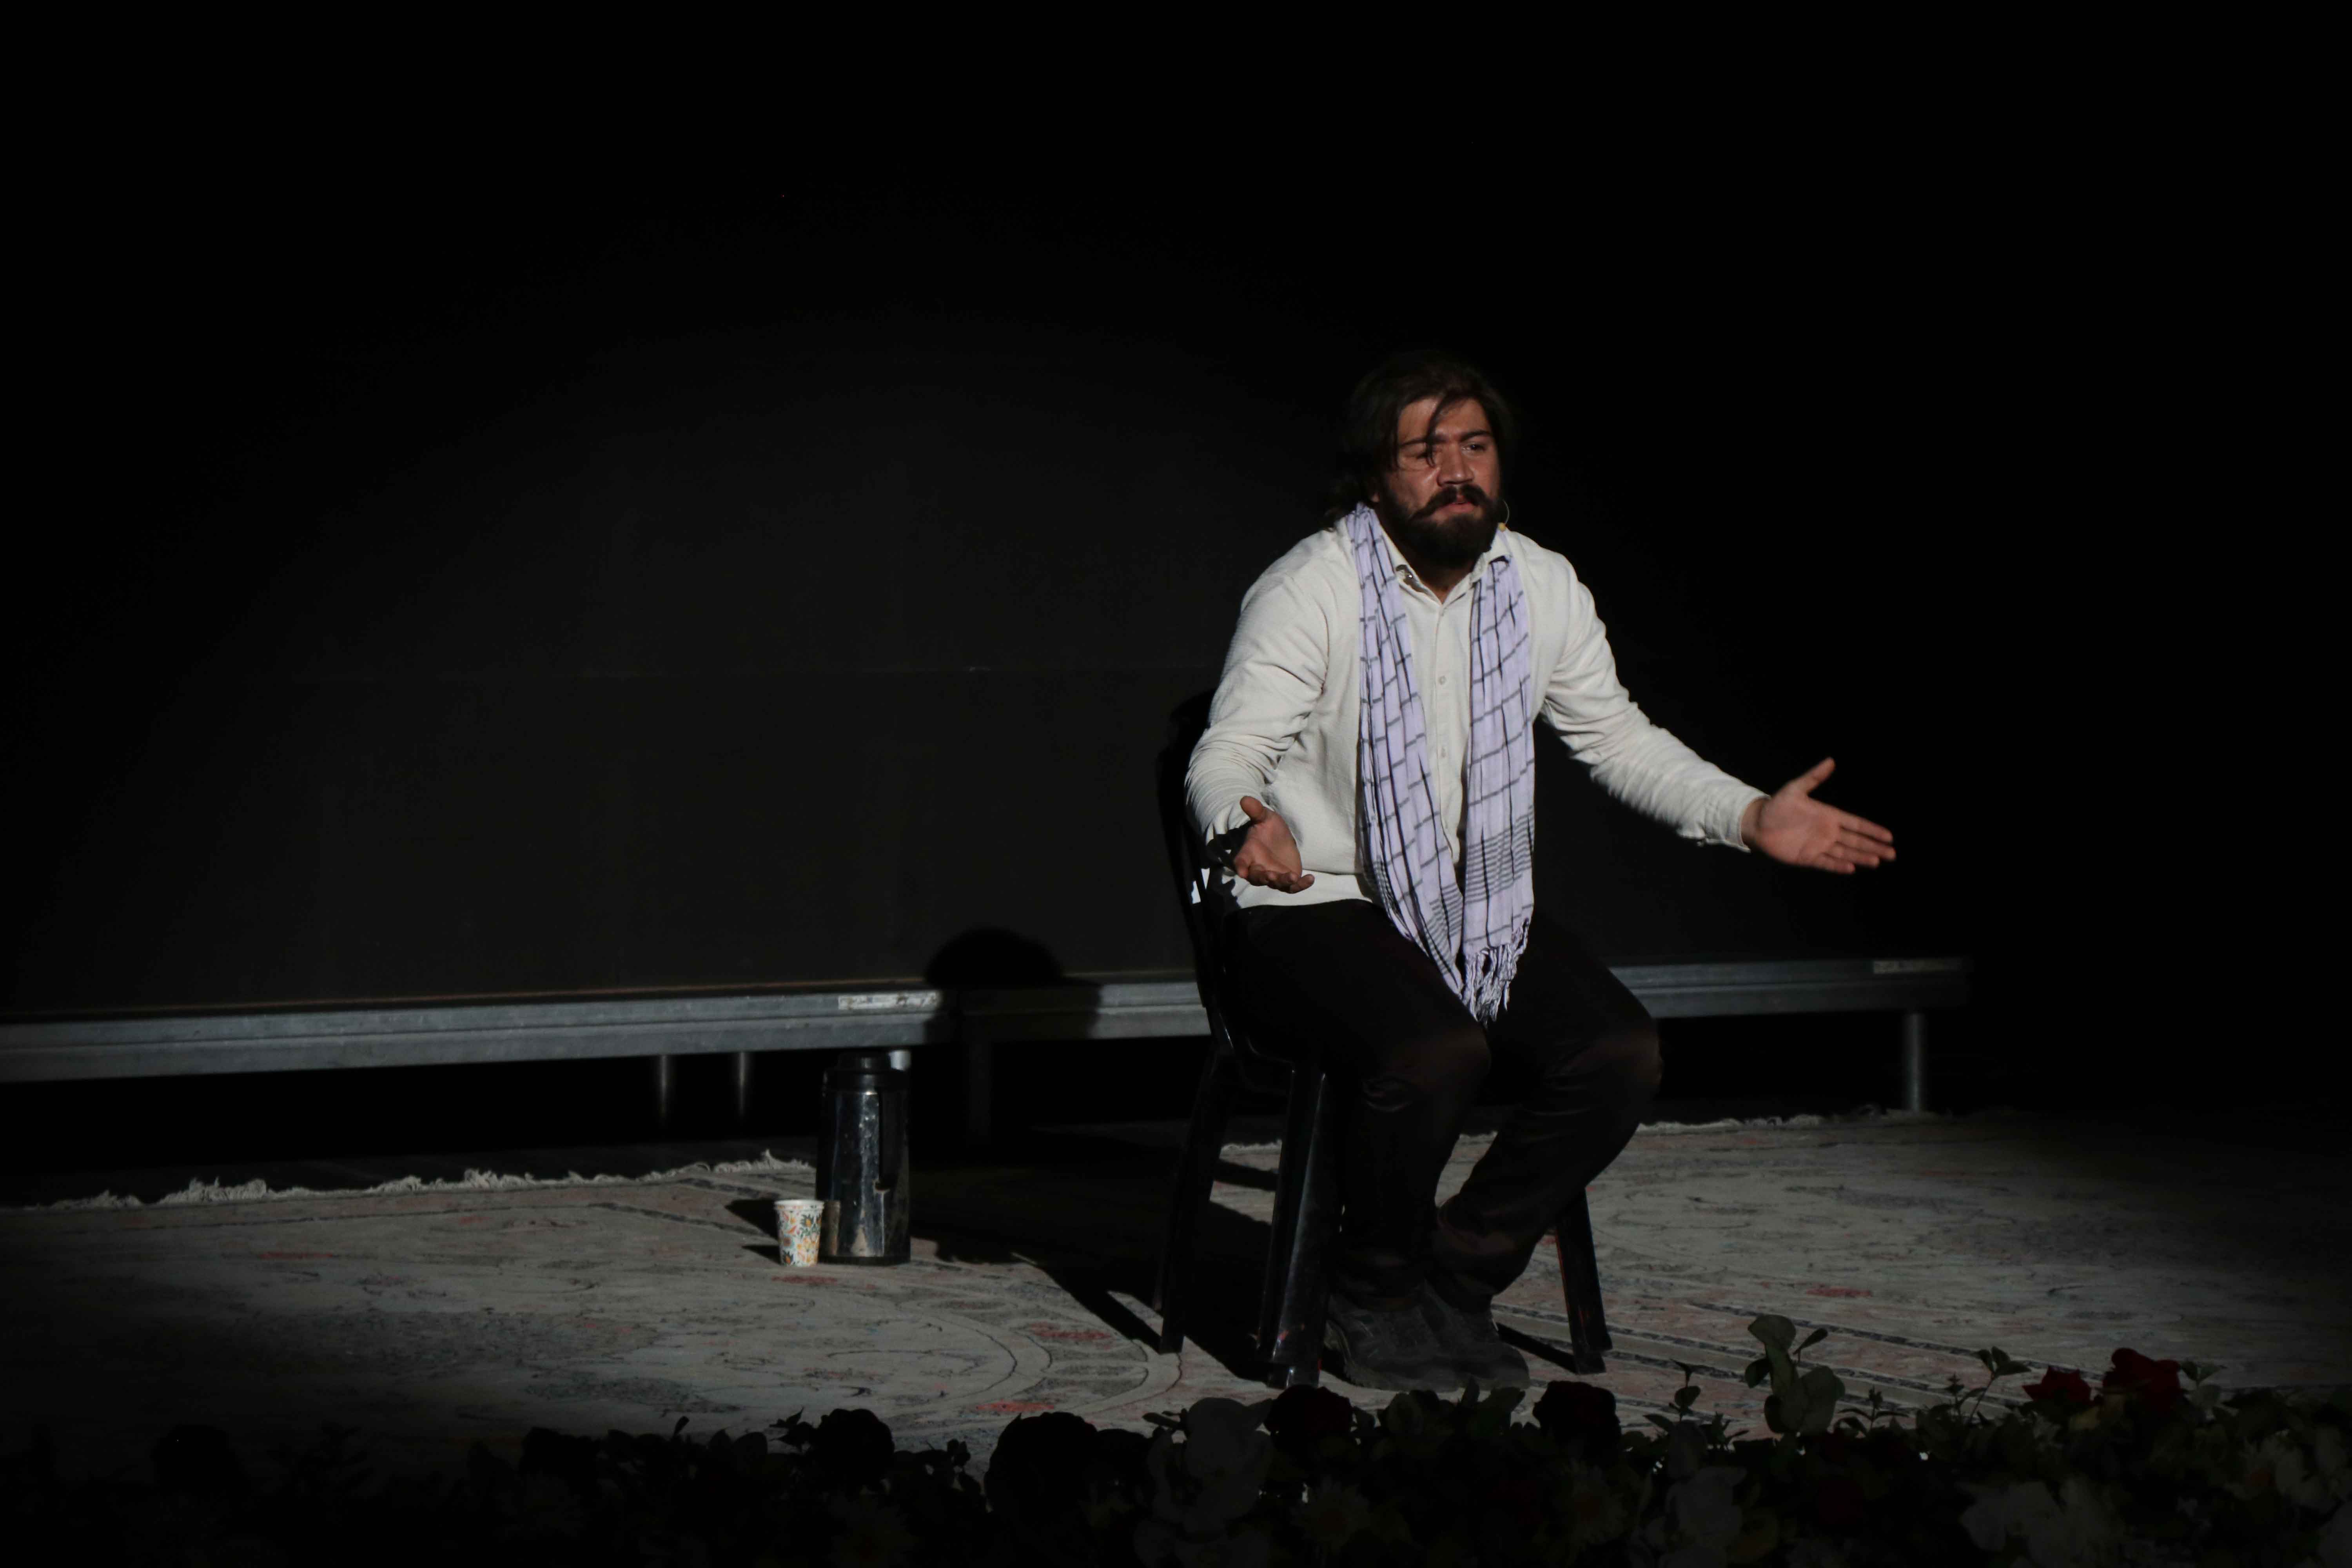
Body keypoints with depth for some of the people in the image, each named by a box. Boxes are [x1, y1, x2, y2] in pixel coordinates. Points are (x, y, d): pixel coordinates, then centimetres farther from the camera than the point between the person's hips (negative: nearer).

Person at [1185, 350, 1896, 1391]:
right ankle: (1374, 1299, -8)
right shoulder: (1311, 590, -12)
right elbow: (1227, 754, -17)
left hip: (1481, 912, 6)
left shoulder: (1540, 587, 5)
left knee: (1620, 1054, -18)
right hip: (1317, 909, -6)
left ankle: (1457, 1278, -1)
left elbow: (1619, 740, 15)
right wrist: (1244, 828, -41)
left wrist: (1751, 817, 3)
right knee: (1436, 1054, -34)